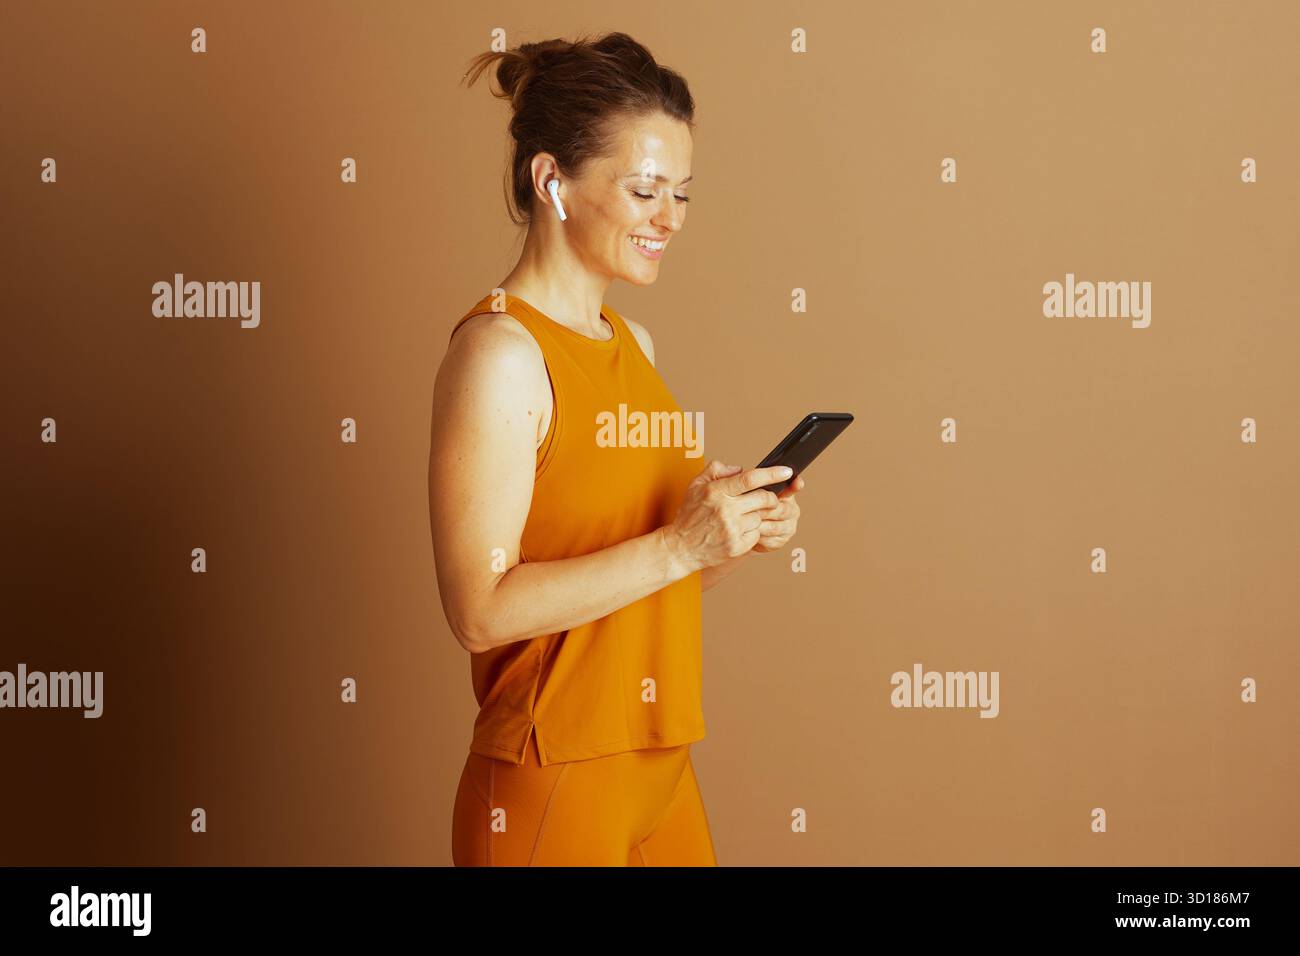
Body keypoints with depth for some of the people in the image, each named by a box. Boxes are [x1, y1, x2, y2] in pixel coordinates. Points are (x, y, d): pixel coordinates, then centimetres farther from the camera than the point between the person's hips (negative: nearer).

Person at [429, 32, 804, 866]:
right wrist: (677, 546, -23)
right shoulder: (498, 352, -14)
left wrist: (738, 536, -3)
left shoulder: (633, 342, 10)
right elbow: (481, 609, -20)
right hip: (550, 789, -7)